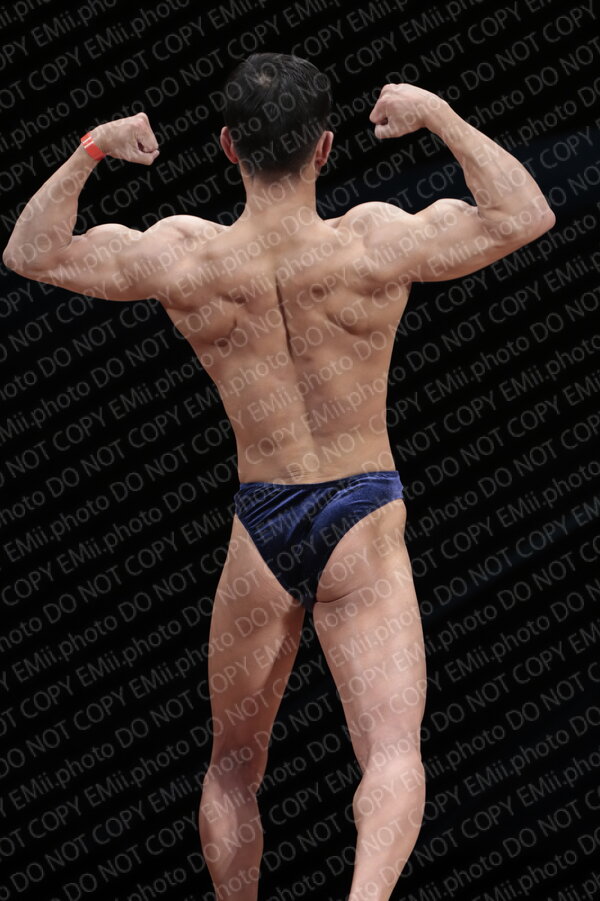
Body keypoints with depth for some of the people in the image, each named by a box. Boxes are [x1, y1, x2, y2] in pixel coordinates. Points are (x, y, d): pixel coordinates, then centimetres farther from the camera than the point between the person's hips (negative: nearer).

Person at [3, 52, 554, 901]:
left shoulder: (181, 257, -8)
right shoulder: (376, 244, -13)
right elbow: (526, 216, -4)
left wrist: (90, 150, 6)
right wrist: (439, 115, 0)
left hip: (258, 529, 2)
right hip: (364, 526, -2)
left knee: (233, 767, 20)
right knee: (393, 757, -10)